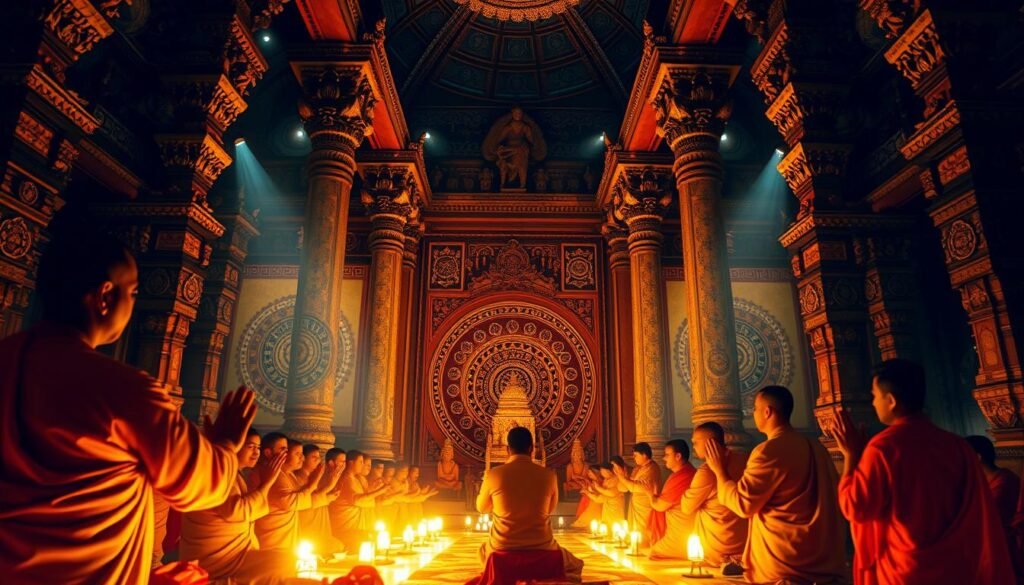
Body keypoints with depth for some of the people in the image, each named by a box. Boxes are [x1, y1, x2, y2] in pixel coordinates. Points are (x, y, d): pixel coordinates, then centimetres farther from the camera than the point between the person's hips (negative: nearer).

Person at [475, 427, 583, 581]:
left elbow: (482, 508, 9)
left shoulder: (493, 474, -10)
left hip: (503, 549, 1)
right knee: (575, 567, 31)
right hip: (541, 548, 0)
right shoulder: (549, 475, -7)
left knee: (484, 550, 37)